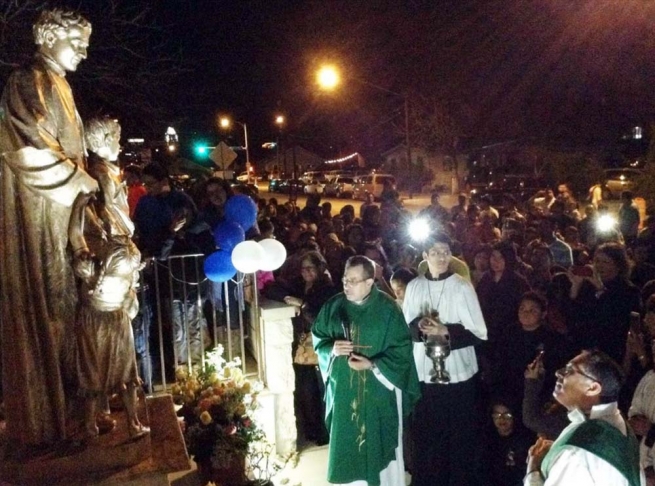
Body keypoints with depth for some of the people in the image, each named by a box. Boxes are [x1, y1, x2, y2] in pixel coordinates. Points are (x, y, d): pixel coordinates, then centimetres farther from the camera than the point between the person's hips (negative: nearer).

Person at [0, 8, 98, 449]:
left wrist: (82, 181, 10)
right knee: (39, 303, -6)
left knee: (60, 302, 9)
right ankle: (40, 421, 1)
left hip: (61, 207, 9)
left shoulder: (59, 87, 20)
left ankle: (61, 408, 17)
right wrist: (79, 181, -10)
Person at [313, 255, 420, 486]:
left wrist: (372, 364, -21)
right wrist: (331, 348, -14)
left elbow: (402, 348, -10)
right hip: (344, 389, 3)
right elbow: (318, 338, 8)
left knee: (380, 445, 8)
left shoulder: (387, 308, -11)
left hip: (379, 389, -3)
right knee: (347, 444, 11)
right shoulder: (334, 305, -1)